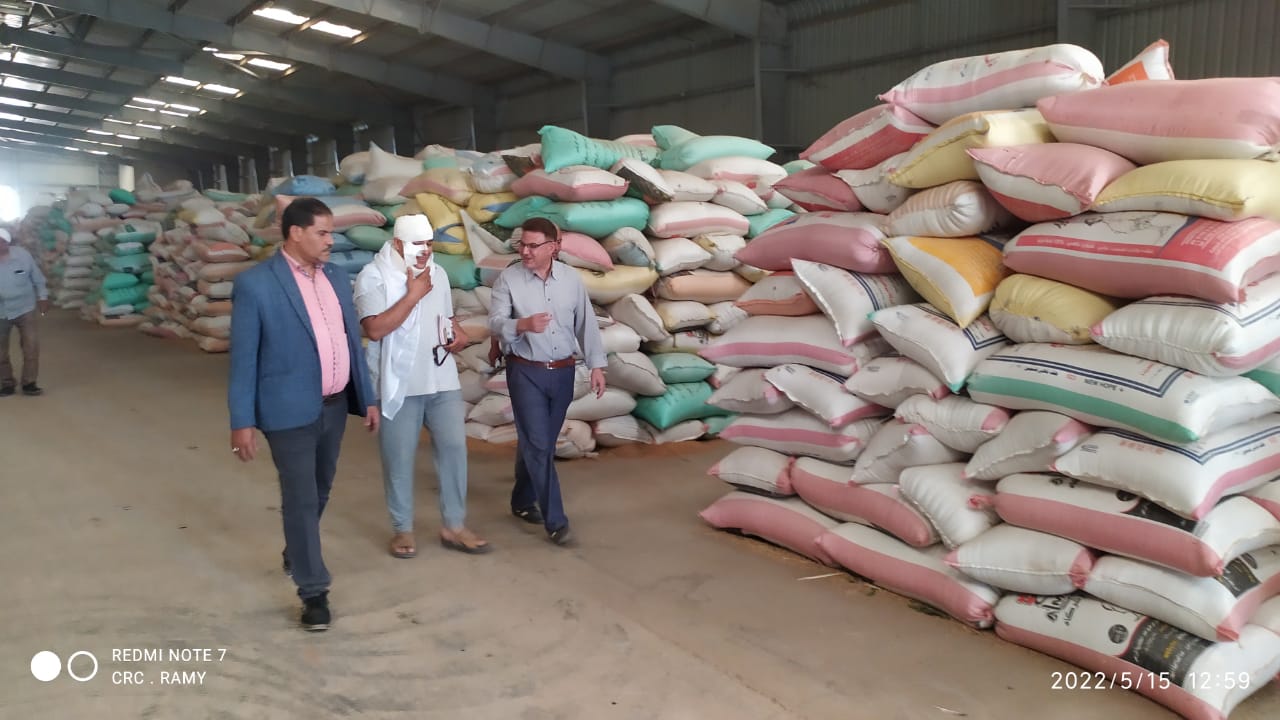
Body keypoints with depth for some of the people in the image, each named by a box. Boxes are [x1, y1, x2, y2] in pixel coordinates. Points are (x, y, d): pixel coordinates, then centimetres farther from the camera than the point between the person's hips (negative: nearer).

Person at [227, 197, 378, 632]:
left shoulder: (338, 278, 6)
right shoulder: (255, 284, -12)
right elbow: (243, 358, -10)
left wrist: (367, 398, 11)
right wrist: (242, 421, -12)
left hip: (334, 406, 6)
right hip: (290, 411, -6)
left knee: (319, 492, 21)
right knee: (300, 500, 1)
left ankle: (295, 552, 46)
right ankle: (314, 591, 13)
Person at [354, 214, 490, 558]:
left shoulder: (438, 273, 10)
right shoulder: (373, 276, -10)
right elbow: (375, 329, -21)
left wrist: (459, 334, 1)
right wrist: (413, 294, -20)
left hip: (442, 380, 5)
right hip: (399, 384, -5)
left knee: (454, 447, 5)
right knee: (399, 460, 5)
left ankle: (454, 526, 17)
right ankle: (402, 529, 21)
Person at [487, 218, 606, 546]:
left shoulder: (571, 278, 1)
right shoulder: (508, 279, -7)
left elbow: (586, 323, 6)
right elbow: (495, 323, -12)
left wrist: (597, 365, 3)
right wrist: (523, 325, -33)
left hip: (563, 372, 4)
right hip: (526, 373, -3)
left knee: (541, 443, 15)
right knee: (537, 445, -5)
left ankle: (523, 502, 34)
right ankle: (555, 521, 0)